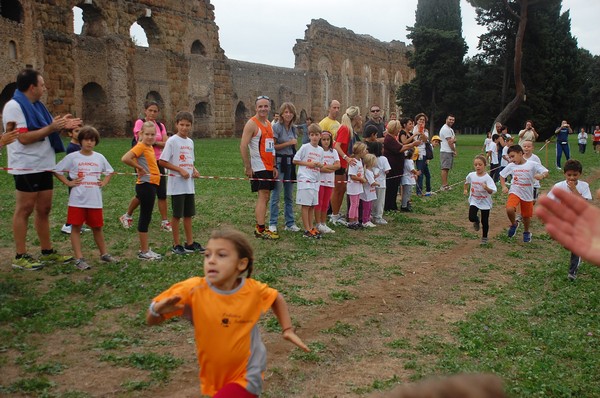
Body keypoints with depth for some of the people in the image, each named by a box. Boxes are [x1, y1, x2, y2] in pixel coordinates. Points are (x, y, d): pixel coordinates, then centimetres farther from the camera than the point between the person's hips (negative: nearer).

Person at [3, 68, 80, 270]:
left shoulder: (36, 105, 15)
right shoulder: (14, 106, -12)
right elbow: (23, 138, -20)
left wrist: (61, 125, 3)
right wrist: (51, 128, -20)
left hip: (44, 166, 9)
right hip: (26, 168, -9)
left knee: (44, 209, 12)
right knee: (24, 210, -3)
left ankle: (47, 252, 20)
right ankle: (20, 256, 4)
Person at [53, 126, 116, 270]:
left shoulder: (99, 157, 6)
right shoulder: (72, 157, -3)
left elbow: (109, 171, 22)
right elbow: (57, 170, 0)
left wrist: (104, 182, 7)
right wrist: (68, 182, -6)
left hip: (95, 200, 3)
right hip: (77, 200, -2)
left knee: (97, 227, 13)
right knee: (76, 228, 0)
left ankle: (104, 254, 27)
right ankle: (79, 258, 7)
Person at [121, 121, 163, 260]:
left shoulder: (149, 147, 12)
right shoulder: (140, 146, -13)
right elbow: (125, 159, -27)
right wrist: (139, 168, -15)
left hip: (151, 185, 9)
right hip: (145, 185, -9)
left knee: (146, 218, 14)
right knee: (145, 218, -3)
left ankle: (145, 249, 22)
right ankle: (144, 252, 4)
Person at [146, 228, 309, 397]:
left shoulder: (253, 289, -15)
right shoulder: (193, 289, -19)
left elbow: (277, 298, 8)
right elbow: (151, 320, -15)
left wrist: (287, 330, 0)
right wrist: (158, 310, -36)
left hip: (245, 377, -2)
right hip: (214, 377, 2)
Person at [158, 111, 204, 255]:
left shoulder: (190, 142, 11)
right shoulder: (172, 141, -10)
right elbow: (162, 162, -13)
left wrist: (194, 170, 1)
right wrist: (180, 170, -17)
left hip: (189, 184, 7)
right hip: (177, 184, -7)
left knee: (189, 214, 12)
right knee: (177, 215, 1)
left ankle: (190, 243, 22)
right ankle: (176, 245, 11)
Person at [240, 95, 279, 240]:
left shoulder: (269, 124, 16)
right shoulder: (252, 124, -10)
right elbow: (243, 146, -16)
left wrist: (274, 166, 14)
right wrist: (247, 167, -19)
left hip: (269, 167, 8)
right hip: (258, 167, -8)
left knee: (265, 197, 9)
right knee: (263, 196, -12)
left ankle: (259, 227, 16)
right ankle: (261, 229, -10)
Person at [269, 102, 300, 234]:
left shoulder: (293, 128, 12)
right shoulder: (276, 127, -7)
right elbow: (272, 146, -12)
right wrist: (288, 143, -13)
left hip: (290, 162, 6)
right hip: (279, 161, -6)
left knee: (289, 195, 10)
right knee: (276, 194, -4)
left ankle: (290, 223, 17)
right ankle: (272, 224, 4)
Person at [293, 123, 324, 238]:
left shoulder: (321, 150, 11)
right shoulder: (305, 147, -5)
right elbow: (295, 160, -4)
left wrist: (320, 165, -4)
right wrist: (308, 163, -11)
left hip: (315, 180, 6)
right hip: (305, 180, -6)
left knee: (313, 205, 10)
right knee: (306, 205, -6)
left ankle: (311, 228, 17)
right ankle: (307, 230, -4)